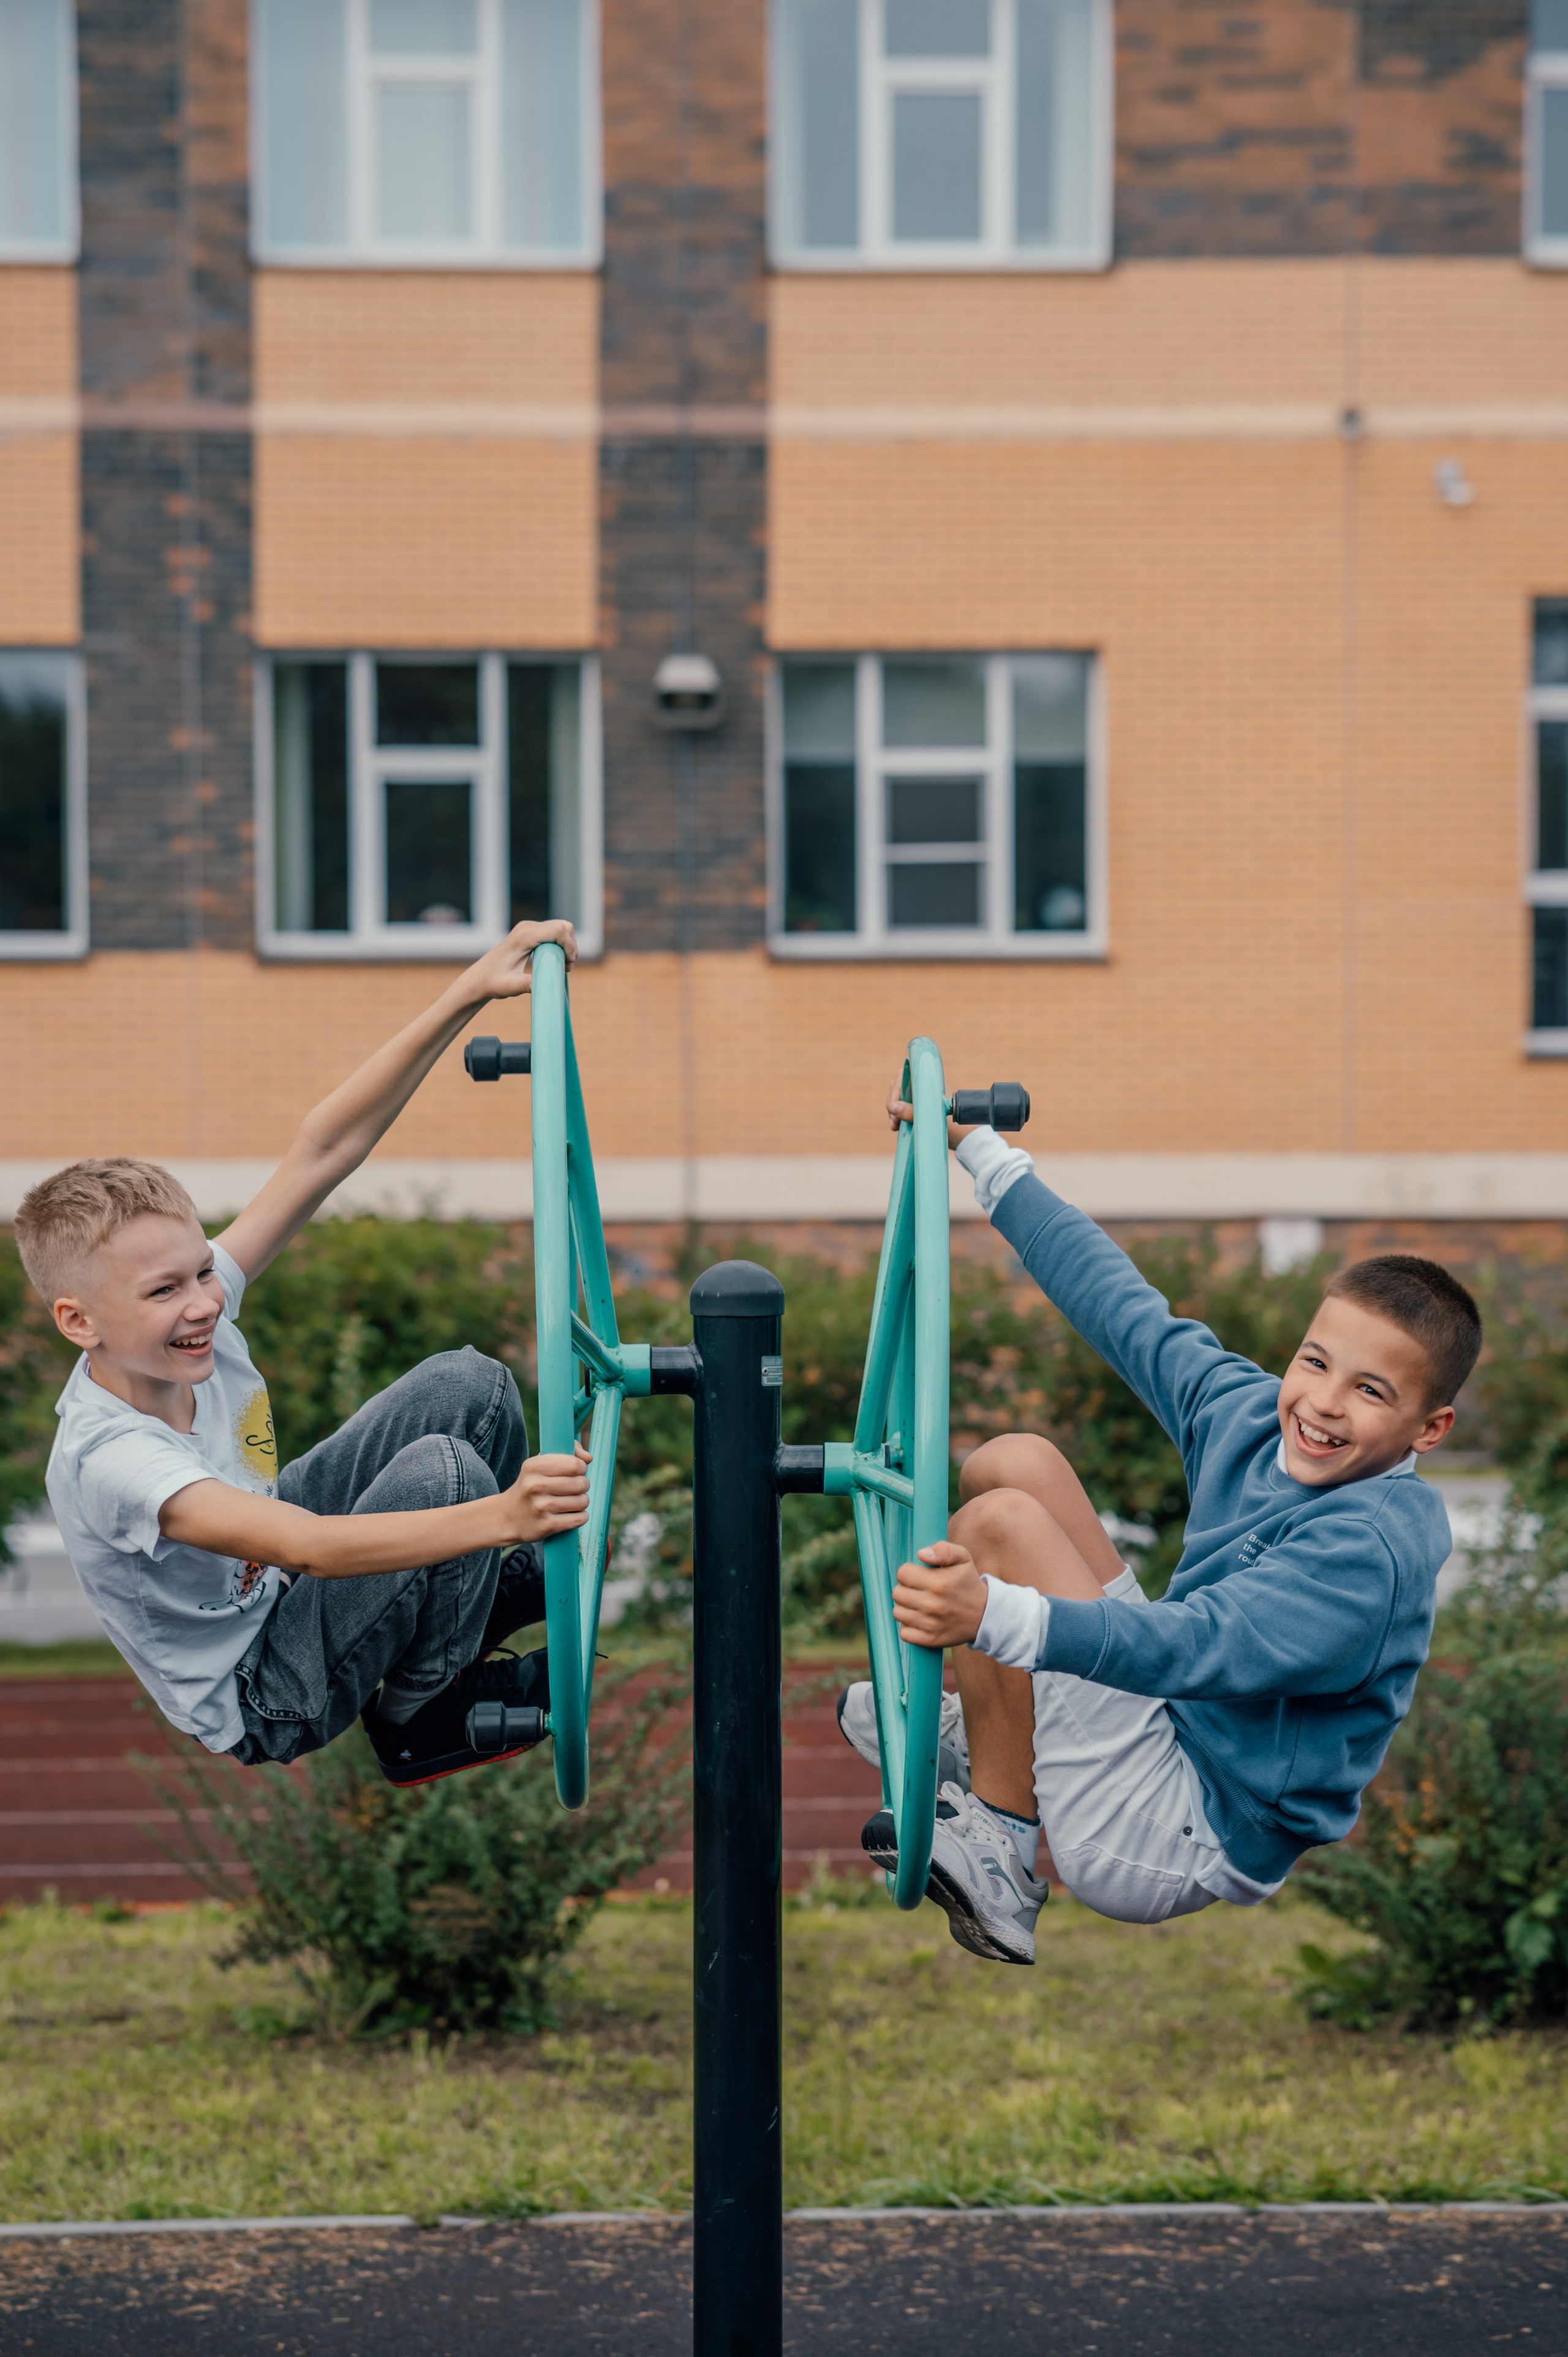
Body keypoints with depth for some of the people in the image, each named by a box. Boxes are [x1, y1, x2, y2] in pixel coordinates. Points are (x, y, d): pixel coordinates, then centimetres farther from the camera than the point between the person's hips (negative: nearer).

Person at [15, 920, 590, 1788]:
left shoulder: (195, 1298, -17)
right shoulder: (107, 1462, -38)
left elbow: (324, 1149, -19)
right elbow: (307, 1548, -50)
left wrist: (469, 993, -25)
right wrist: (499, 1515, -62)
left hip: (266, 1576, 8)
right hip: (257, 1698, -8)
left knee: (468, 1385, -6)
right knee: (439, 1468, -27)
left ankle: (507, 1585, 19)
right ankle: (420, 1714, -5)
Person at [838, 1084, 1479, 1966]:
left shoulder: (1375, 1545, -26)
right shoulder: (1246, 1414, -2)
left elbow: (1204, 1644, -40)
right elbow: (1124, 1307, 10)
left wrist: (998, 1615, -55)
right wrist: (975, 1146, 15)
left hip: (1189, 1842, -9)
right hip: (1174, 1726, 9)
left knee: (1002, 1524, -17)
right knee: (1014, 1462, 8)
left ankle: (999, 1853, -9)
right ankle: (982, 1734, 22)